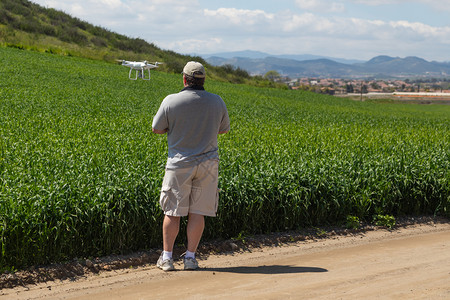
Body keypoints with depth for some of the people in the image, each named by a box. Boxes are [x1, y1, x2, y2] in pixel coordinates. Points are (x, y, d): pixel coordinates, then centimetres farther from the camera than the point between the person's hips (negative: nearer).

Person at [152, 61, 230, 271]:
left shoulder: (171, 101, -9)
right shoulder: (217, 102, 0)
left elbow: (156, 129, 1)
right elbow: (223, 129, 14)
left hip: (179, 164, -2)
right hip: (207, 163, 2)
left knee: (173, 212, 7)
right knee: (197, 212, 7)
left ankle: (166, 257, 12)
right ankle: (190, 257, 10)